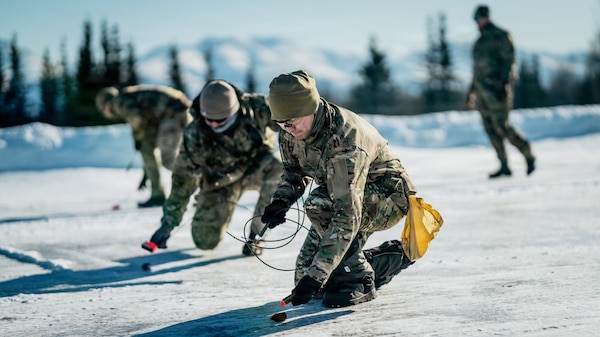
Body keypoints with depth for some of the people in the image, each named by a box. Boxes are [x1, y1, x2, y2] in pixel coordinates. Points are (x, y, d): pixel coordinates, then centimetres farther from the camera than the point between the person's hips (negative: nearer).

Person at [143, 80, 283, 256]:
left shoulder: (255, 107, -30)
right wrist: (168, 222, -21)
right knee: (205, 241, -8)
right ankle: (225, 208, 29)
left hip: (257, 166, 0)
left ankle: (256, 234, -17)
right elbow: (183, 179, -19)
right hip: (223, 180, 0)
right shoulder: (195, 135, -27)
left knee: (276, 166, -37)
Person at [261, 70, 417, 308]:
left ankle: (358, 281, -17)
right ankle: (391, 259, 18)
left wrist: (316, 275, -46)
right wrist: (281, 200, -14)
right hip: (349, 198, 8)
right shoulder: (291, 133, -13)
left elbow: (347, 216, -43)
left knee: (319, 204, -36)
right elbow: (295, 171, 9)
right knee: (304, 277, 1)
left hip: (389, 198, -8)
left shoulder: (345, 139, -37)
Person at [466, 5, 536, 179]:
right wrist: (472, 92, 24)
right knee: (490, 128, 2)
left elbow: (508, 60, -11)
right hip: (482, 88, 8)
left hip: (496, 86, -8)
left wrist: (503, 83, -22)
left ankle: (528, 155, 2)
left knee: (501, 125, -13)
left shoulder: (500, 36, -3)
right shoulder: (480, 41, 21)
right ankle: (504, 166, 4)